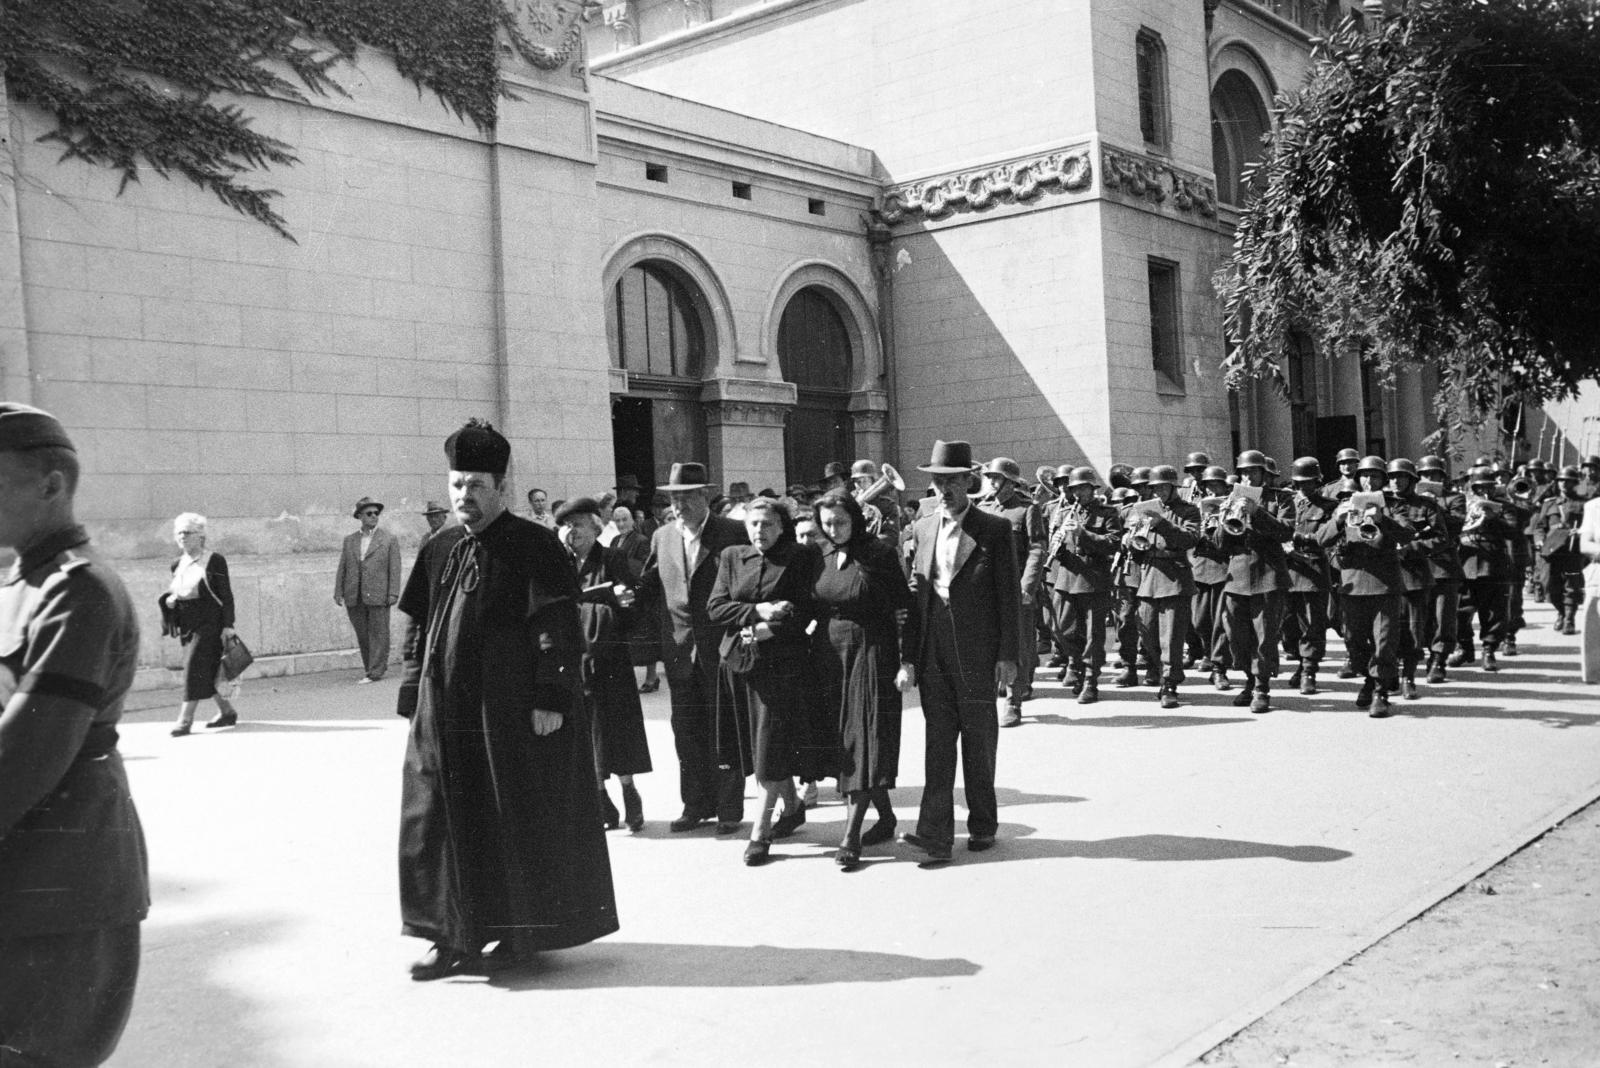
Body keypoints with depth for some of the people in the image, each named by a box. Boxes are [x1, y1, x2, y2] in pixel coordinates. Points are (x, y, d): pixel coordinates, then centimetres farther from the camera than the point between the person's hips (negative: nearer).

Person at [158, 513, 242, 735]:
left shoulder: (214, 561, -7)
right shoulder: (178, 564, 11)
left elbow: (226, 595, -8)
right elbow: (174, 591, 21)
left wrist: (228, 625, -13)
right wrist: (169, 599, -4)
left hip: (209, 623, -7)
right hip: (188, 624, 7)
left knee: (195, 666, -11)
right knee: (207, 671, 10)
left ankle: (185, 719, -8)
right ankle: (227, 711, 23)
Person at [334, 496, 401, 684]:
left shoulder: (389, 540, 5)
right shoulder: (349, 540, 15)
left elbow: (395, 569, 0)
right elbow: (342, 568, 13)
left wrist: (393, 593, -8)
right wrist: (338, 592, 5)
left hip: (378, 596, -3)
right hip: (354, 597, 3)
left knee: (378, 633, -3)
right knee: (362, 635, 8)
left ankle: (375, 671, -1)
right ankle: (369, 667, 18)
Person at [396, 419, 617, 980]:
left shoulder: (533, 547, -8)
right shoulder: (441, 550, 11)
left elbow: (555, 630, -13)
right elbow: (422, 628, 15)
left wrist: (549, 700, -19)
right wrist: (416, 694, 10)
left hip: (515, 710, -6)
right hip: (447, 709, 6)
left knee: (520, 818, 4)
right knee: (447, 817, 6)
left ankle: (525, 931, 18)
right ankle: (455, 934, 17)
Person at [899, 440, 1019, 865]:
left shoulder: (995, 530, -2)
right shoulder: (921, 530, 9)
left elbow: (1009, 596, -3)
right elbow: (914, 596, 8)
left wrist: (1007, 656, -8)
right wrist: (908, 657, 4)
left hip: (977, 654, -3)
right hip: (933, 654, 3)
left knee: (979, 741, 8)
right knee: (937, 740, 1)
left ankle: (982, 826, 22)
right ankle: (935, 834, 0)